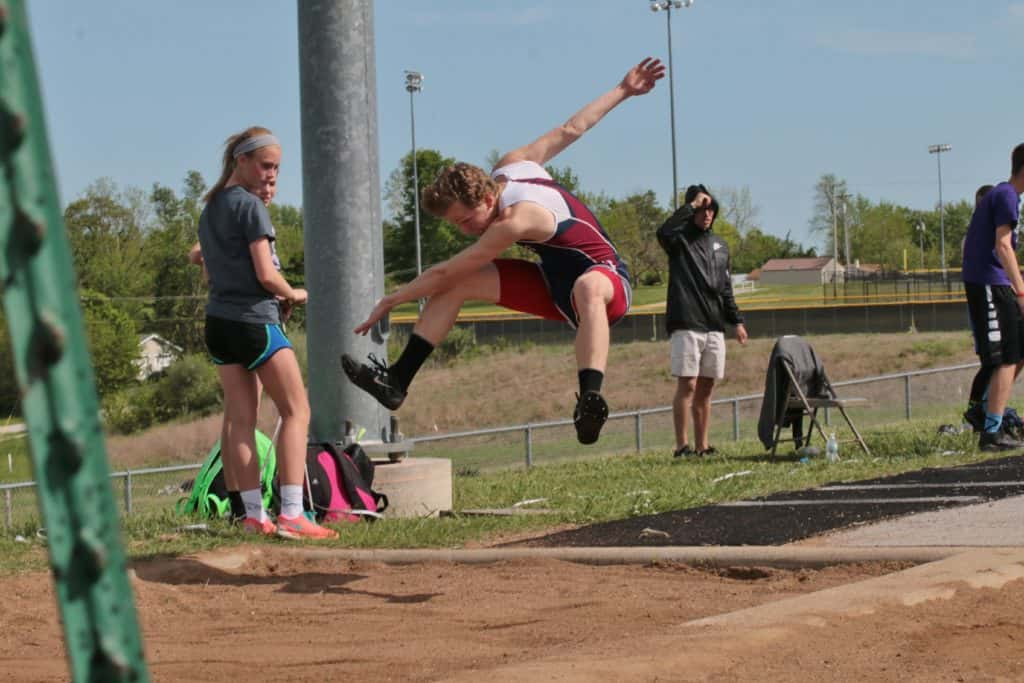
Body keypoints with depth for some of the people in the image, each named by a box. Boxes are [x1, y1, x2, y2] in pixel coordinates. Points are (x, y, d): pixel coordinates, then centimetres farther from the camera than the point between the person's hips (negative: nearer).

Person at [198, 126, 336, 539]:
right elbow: (265, 274, -14)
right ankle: (291, 514, -13)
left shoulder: (210, 210, 13)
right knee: (296, 411, -4)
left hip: (218, 321, 8)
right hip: (254, 320, -8)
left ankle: (254, 515, 2)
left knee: (239, 419, 5)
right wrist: (294, 294, 4)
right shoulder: (250, 205, -11)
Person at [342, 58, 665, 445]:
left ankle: (590, 399, -67)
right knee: (457, 286, -5)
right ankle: (397, 381, -9)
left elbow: (443, 272, -23)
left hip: (606, 279, -10)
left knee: (588, 288, -49)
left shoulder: (516, 221, -31)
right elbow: (571, 129, 4)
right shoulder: (512, 164, -7)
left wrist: (391, 301, -12)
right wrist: (622, 91, 18)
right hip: (555, 281, 10)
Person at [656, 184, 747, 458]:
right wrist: (692, 205, -19)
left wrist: (737, 321, 16)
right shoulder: (680, 239, -1)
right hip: (686, 326, -6)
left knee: (706, 389, 7)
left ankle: (702, 446, 10)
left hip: (714, 327, 6)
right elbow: (664, 232, -27)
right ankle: (682, 446, -10)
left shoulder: (720, 245, 18)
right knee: (687, 385, -11)